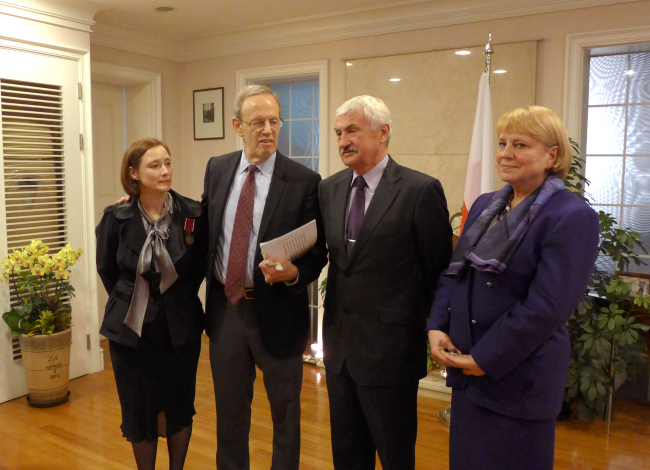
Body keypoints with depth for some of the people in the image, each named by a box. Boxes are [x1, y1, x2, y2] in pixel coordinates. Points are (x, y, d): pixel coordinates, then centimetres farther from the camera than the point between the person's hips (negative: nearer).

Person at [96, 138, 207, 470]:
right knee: (140, 409, 12)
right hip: (132, 329, 0)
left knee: (180, 406, 14)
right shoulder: (116, 218, -9)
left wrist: (178, 301, 8)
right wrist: (132, 302, 11)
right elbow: (106, 269, 7)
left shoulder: (193, 214, -11)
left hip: (181, 327, 0)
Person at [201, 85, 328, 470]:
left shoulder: (304, 180, -10)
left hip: (277, 311, -3)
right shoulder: (217, 168, 3)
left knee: (285, 411, 16)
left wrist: (294, 273, -25)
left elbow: (318, 251, -9)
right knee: (229, 409, 22)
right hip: (225, 307, 4)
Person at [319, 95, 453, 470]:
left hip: (390, 349, -5)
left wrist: (430, 327, -1)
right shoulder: (329, 189, 5)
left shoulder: (421, 190, -13)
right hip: (339, 343, 6)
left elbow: (439, 269, -7)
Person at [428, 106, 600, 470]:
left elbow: (547, 306, -19)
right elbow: (454, 272, 11)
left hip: (519, 378, -6)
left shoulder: (573, 217, -13)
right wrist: (437, 327, -4)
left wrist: (485, 359, -16)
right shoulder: (485, 205, 9)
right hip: (466, 370, 6)